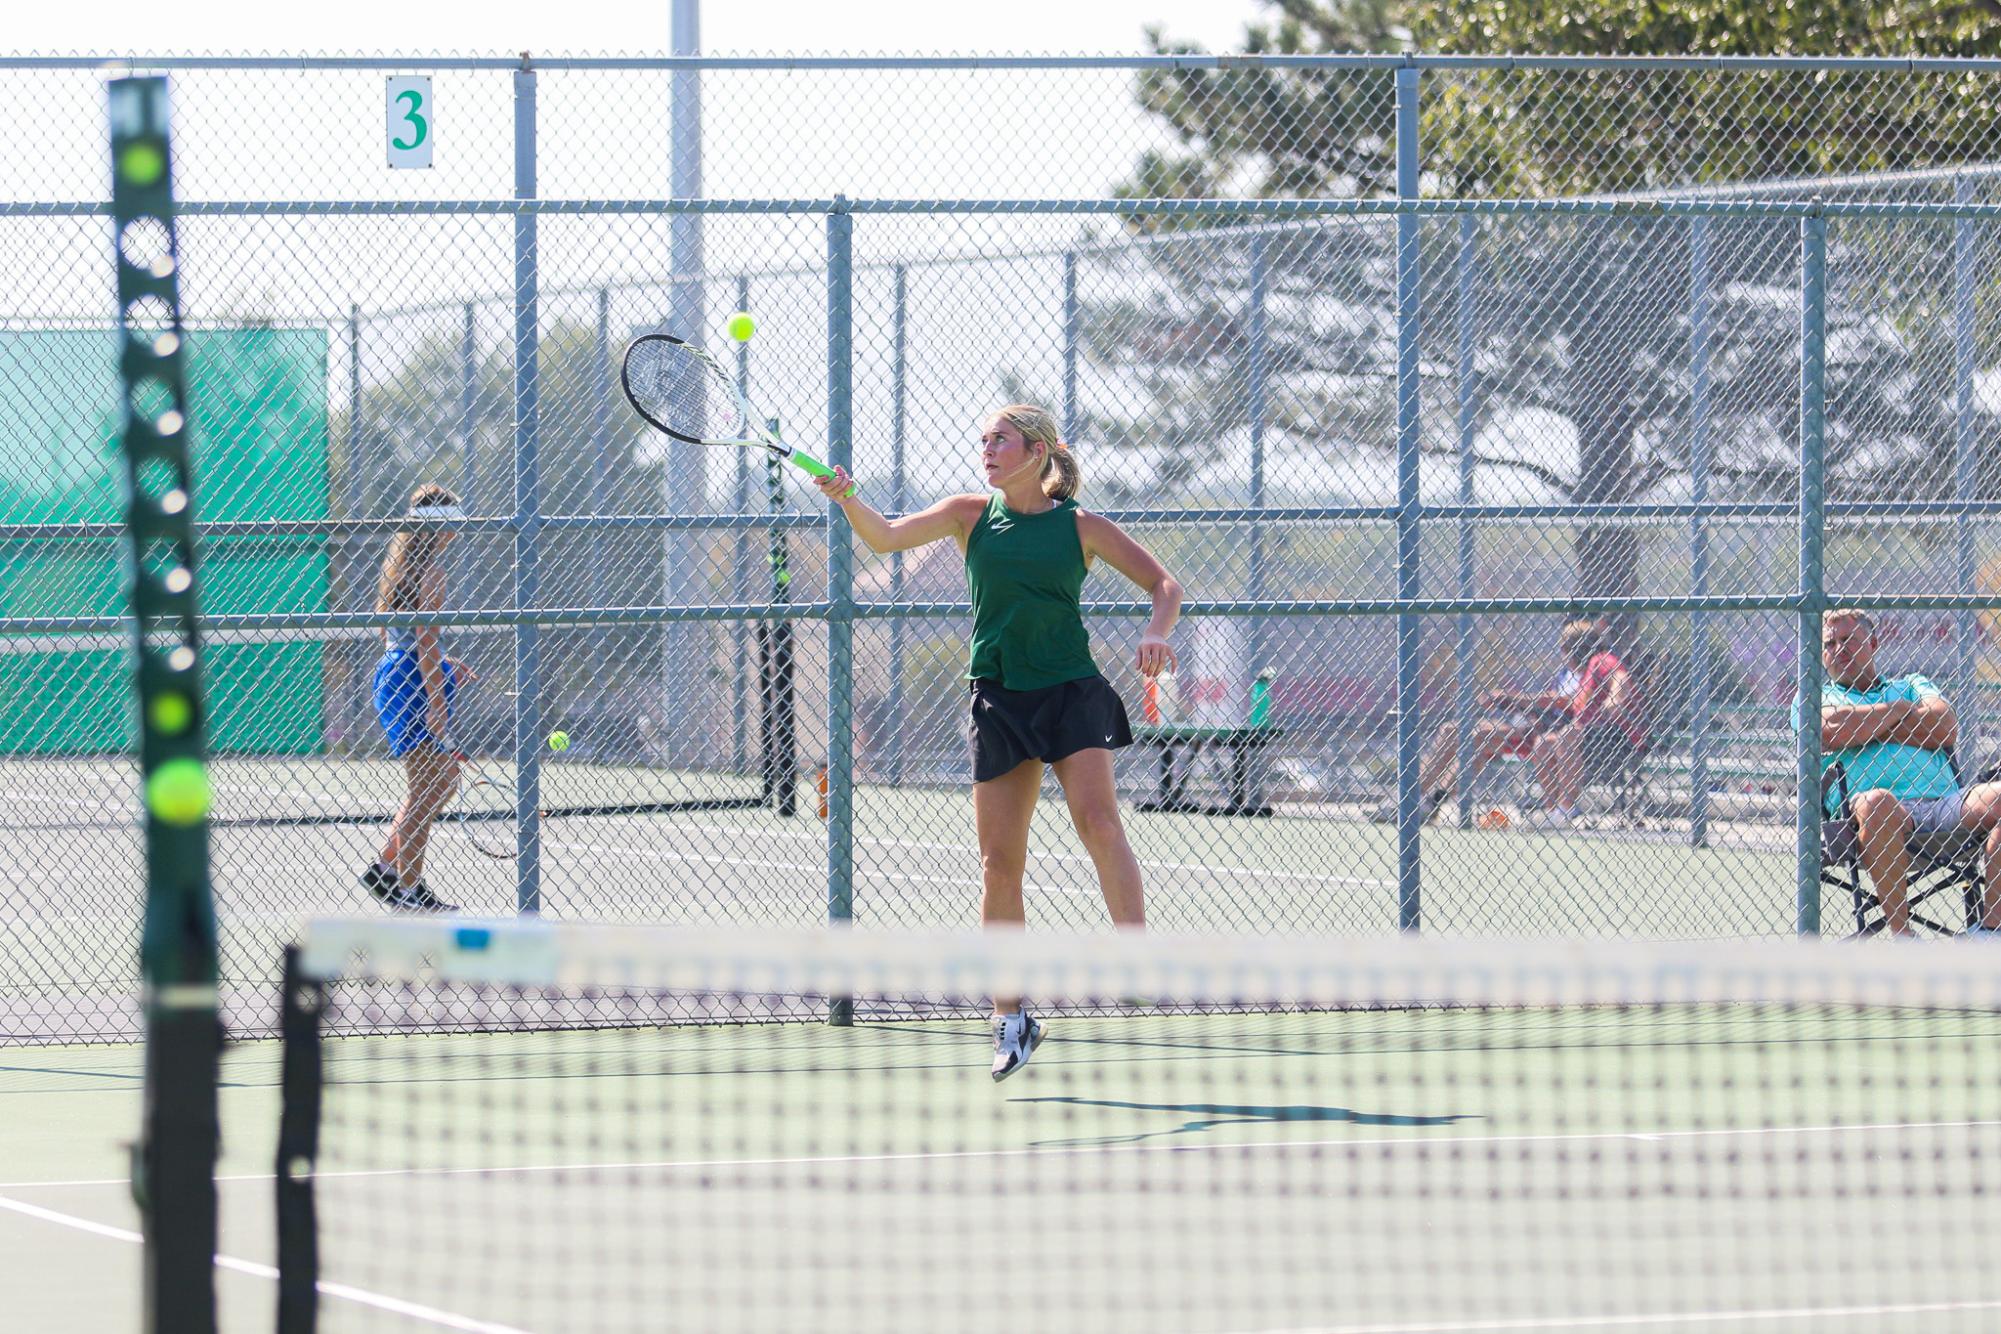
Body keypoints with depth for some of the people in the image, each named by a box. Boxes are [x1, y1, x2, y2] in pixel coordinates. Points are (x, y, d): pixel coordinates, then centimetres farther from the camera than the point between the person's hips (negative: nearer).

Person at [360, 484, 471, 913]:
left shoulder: (399, 562, 14)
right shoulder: (430, 570, -14)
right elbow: (426, 642, -19)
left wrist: (444, 667, 20)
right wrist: (436, 702, -20)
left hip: (391, 671, 10)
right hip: (415, 683, -10)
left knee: (443, 781, 15)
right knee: (428, 789, -4)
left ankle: (385, 868, 16)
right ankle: (407, 890, 0)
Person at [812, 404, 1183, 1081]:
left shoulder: (1081, 527, 2)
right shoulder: (971, 515, 8)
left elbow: (1165, 584, 4)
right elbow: (886, 537, -1)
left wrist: (1154, 635, -17)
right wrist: (847, 499, -21)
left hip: (1072, 693, -2)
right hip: (1000, 700, 2)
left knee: (1097, 820, -24)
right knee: (1000, 861, 0)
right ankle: (1010, 1018, 10)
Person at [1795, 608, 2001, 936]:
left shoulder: (1910, 685, 31)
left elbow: (1946, 729, 9)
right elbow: (1831, 729, -2)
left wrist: (1870, 725, 8)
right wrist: (1899, 709, 10)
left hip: (1947, 804, 3)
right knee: (1875, 802, -40)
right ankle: (1899, 932, -34)